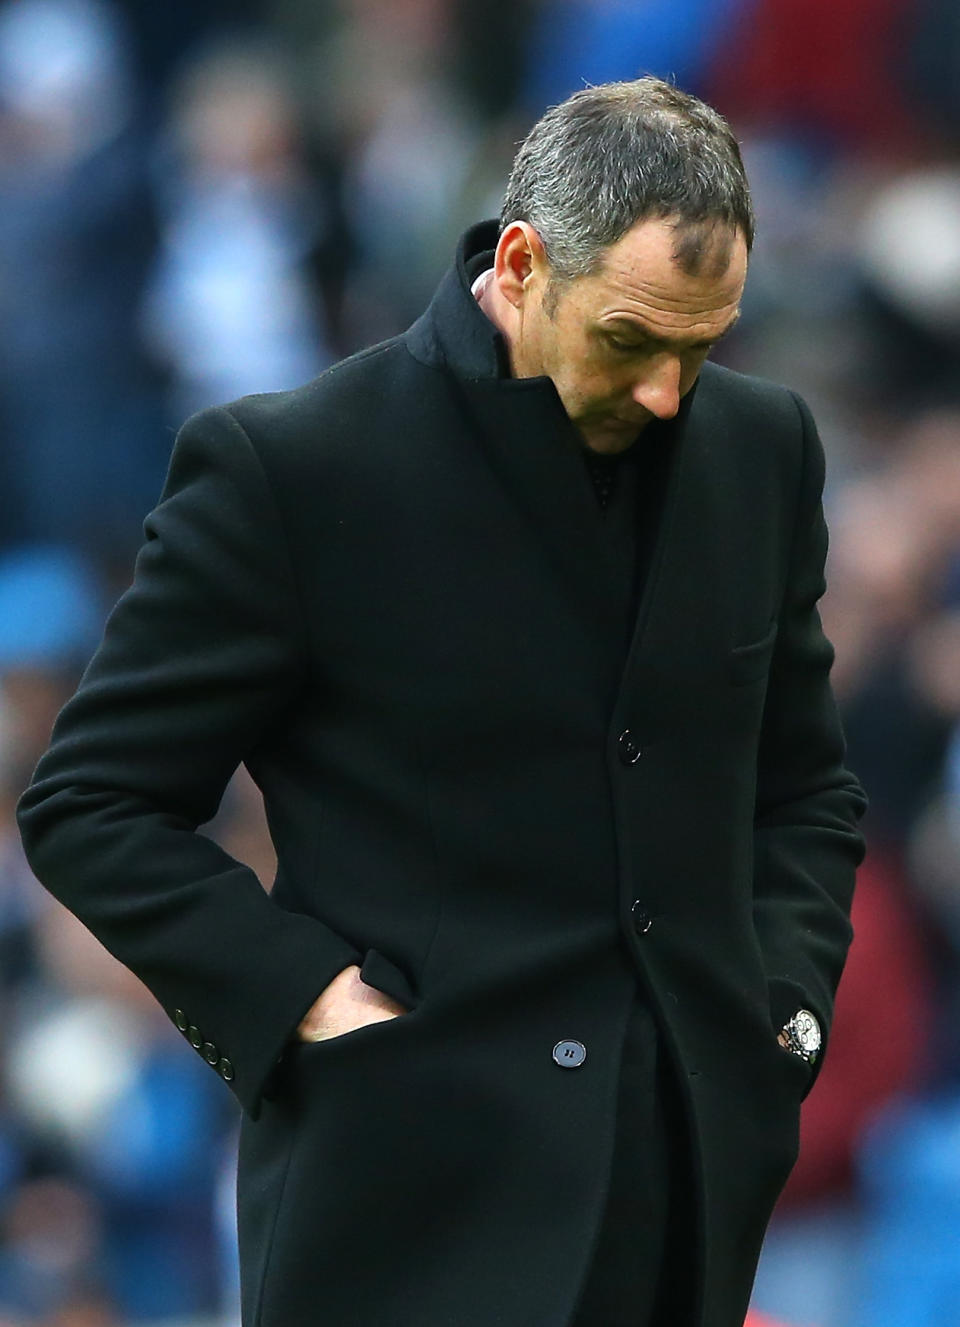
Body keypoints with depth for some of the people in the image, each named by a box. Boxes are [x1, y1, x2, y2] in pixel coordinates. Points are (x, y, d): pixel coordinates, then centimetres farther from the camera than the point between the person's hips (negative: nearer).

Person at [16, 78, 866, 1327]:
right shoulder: (290, 465, -7)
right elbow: (89, 805, -3)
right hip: (423, 1193, -5)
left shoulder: (761, 446, 10)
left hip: (691, 1170, 5)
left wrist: (784, 998, 5)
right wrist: (309, 997, -12)